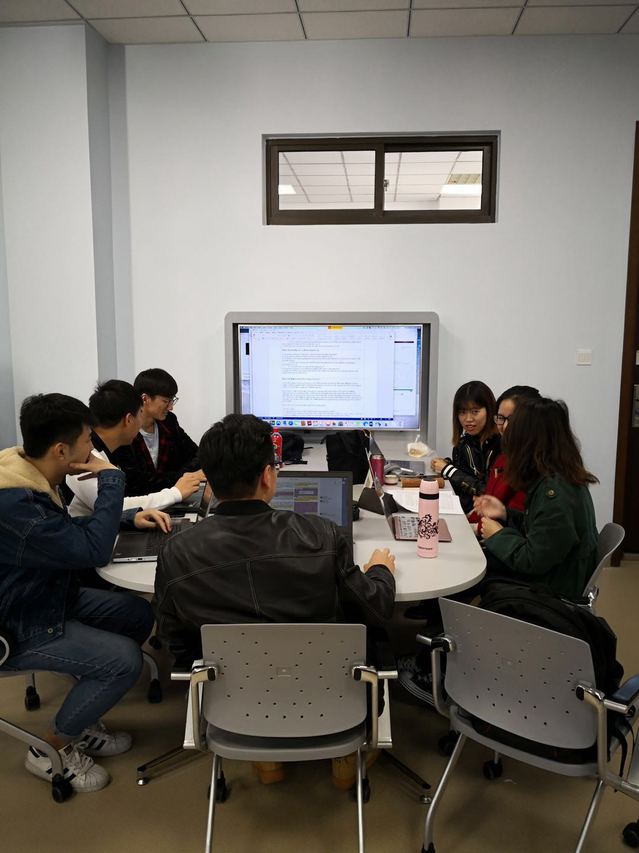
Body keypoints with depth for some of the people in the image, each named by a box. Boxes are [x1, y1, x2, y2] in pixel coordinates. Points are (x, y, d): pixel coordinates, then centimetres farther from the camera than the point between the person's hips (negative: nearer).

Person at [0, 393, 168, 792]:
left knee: (140, 614, 7)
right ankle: (50, 748, 5)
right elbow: (93, 550, -29)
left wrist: (131, 517, 1)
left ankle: (83, 720, 20)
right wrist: (111, 478, -20)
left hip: (50, 596, 10)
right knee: (124, 659, -19)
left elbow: (73, 530, 14)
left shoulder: (32, 476, -2)